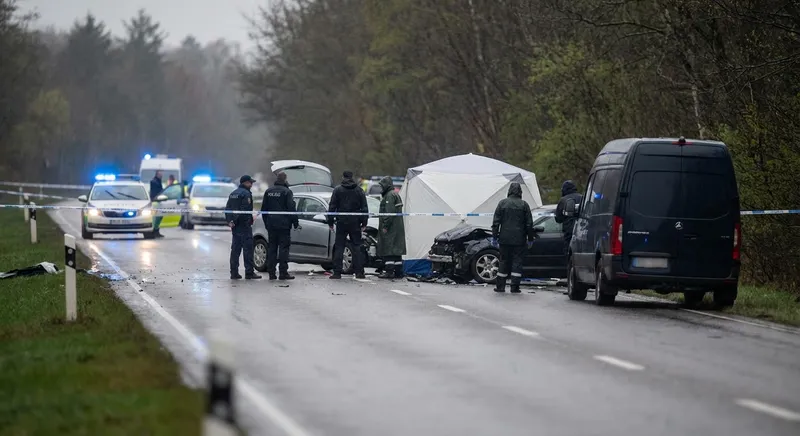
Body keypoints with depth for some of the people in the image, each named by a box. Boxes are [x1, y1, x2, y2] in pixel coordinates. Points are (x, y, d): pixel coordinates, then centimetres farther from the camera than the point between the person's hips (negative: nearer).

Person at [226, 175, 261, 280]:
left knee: (235, 248, 9)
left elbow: (227, 209, 16)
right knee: (248, 248, -5)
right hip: (244, 224, -8)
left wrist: (230, 221, 10)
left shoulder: (233, 194, 17)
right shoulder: (246, 193, -11)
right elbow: (245, 210, -19)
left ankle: (234, 272, 8)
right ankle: (249, 272, -7)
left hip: (235, 225, 8)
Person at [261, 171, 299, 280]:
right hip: (283, 225, -5)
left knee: (271, 248, 8)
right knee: (283, 248, -3)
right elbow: (291, 209, -11)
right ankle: (283, 272, -7)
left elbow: (263, 209, 15)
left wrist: (266, 223, 22)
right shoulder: (286, 192, -8)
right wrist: (296, 223, -4)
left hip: (271, 225, 5)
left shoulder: (268, 191, 10)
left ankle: (271, 272, 6)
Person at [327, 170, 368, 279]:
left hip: (341, 222, -1)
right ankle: (359, 272, 4)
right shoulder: (359, 191, 4)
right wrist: (364, 223, 8)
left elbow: (332, 207, -3)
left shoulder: (338, 190, -2)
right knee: (356, 247, 7)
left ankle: (337, 272, -2)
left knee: (339, 247, 2)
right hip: (355, 223, 2)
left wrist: (330, 222, 3)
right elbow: (364, 208, 5)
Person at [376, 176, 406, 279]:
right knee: (396, 251, 11)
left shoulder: (390, 196, -13)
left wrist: (385, 226, -21)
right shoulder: (396, 195, 21)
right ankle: (398, 272, 12)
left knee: (388, 251, -11)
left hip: (391, 228, -11)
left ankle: (389, 271, -15)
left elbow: (389, 212, -22)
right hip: (398, 227, 11)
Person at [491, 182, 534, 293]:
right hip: (519, 239, -1)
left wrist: (494, 237, 4)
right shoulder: (524, 205, 0)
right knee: (517, 261, 1)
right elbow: (529, 223, 2)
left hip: (505, 238, 1)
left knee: (504, 261, 8)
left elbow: (496, 222, 1)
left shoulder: (502, 203, 3)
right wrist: (530, 239, 9)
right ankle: (515, 287, -5)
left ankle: (500, 286, 8)